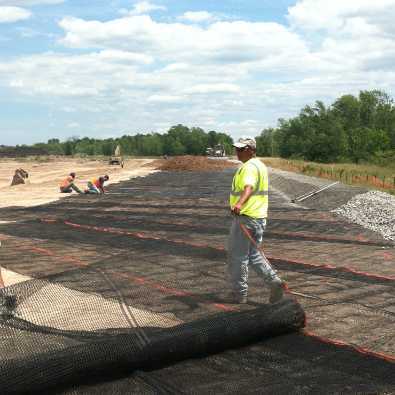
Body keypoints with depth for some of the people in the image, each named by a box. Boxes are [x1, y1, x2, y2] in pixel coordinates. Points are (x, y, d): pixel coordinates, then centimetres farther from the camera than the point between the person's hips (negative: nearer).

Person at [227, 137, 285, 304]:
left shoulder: (249, 167, -16)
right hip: (259, 217, 10)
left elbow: (249, 187, -36)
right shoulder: (259, 165, 16)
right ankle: (275, 282, 6)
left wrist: (239, 203, -54)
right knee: (254, 254, 17)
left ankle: (240, 293, 10)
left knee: (237, 256, 2)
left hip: (245, 217, -10)